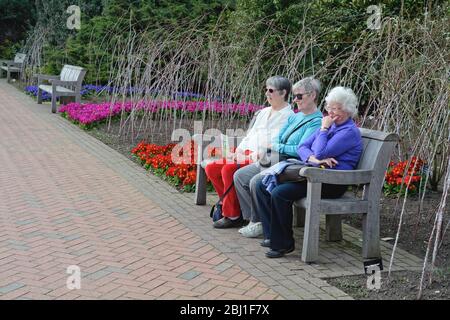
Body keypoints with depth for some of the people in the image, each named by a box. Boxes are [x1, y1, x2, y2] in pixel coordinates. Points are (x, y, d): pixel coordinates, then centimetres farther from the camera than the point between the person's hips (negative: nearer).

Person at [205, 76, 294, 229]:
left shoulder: (288, 117, -6)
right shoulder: (264, 112, 22)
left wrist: (253, 156, -20)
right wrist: (238, 152, 4)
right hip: (246, 156, 9)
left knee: (228, 169, -30)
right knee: (211, 168, -3)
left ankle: (232, 215, -17)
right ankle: (228, 204, 6)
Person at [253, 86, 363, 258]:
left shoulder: (349, 132, -9)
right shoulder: (330, 125, 19)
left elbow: (320, 153, -20)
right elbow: (302, 147, 11)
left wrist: (324, 129, -6)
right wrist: (313, 159, -11)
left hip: (332, 183, -10)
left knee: (279, 193, -28)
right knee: (261, 186, -3)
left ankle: (283, 244, -13)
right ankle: (272, 235, -1)